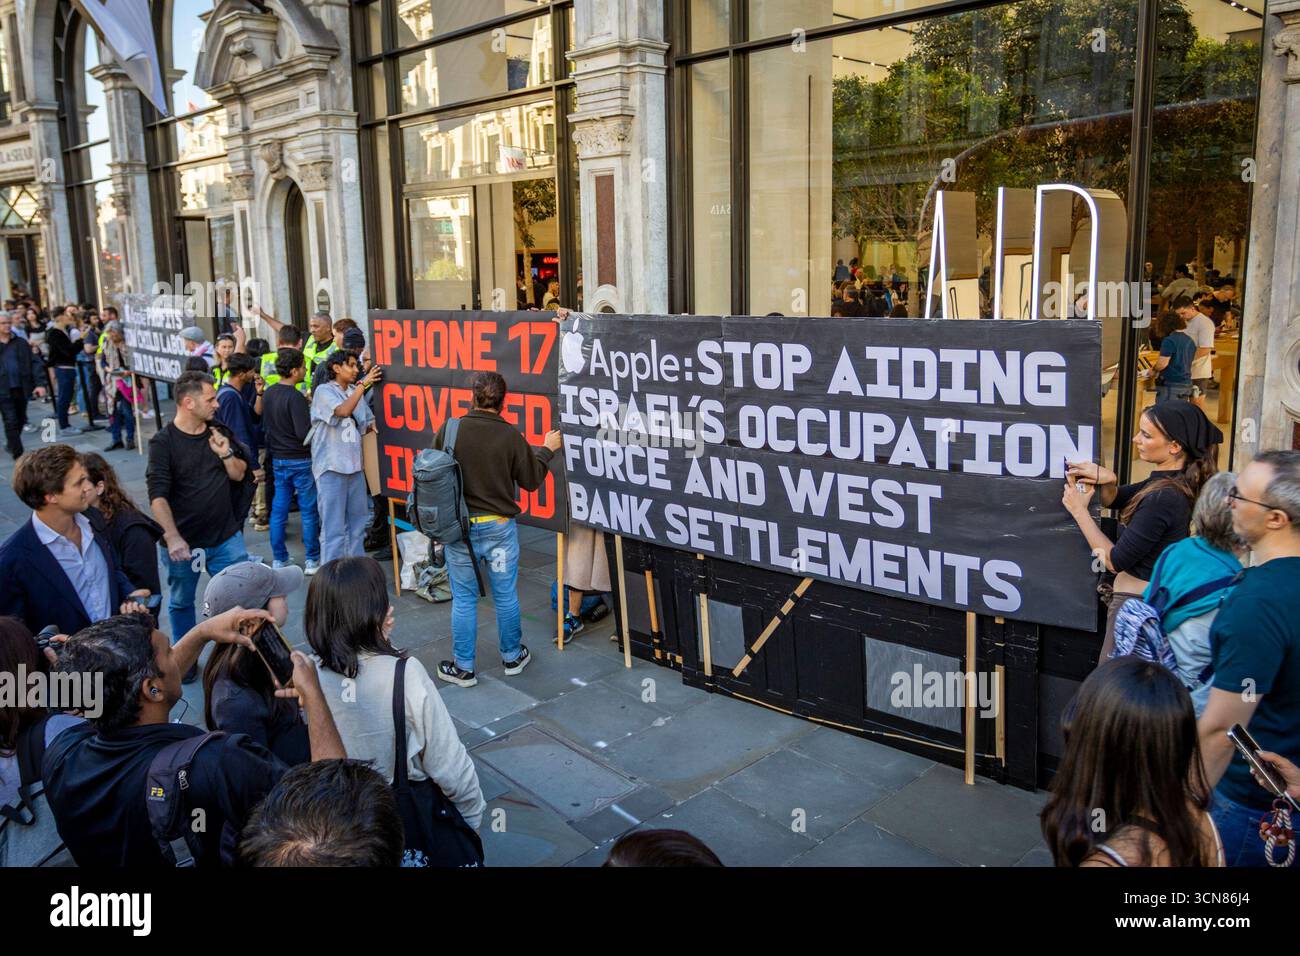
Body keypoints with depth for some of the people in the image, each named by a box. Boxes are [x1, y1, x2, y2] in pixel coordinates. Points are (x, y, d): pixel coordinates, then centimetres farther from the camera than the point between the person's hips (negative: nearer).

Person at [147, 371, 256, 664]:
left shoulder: (219, 433, 4)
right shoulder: (163, 443, -11)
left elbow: (239, 475, 9)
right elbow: (158, 496, -18)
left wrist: (226, 454, -11)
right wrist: (172, 537, -28)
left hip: (226, 537, 3)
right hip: (182, 542, -3)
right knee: (181, 603, 15)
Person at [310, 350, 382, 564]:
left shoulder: (355, 391, 12)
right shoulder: (324, 391, -5)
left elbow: (367, 424, 20)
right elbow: (343, 411, -22)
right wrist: (364, 384, -19)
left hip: (355, 465, 6)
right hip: (331, 466, -6)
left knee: (357, 524, 14)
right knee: (333, 528, -5)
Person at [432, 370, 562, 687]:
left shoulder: (448, 430, -9)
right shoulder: (511, 436, -11)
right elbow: (531, 480, 0)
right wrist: (546, 450, 15)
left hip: (459, 527, 0)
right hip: (500, 527, 0)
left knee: (464, 599, 11)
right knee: (506, 596, 16)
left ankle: (463, 667, 20)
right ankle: (512, 657, 32)